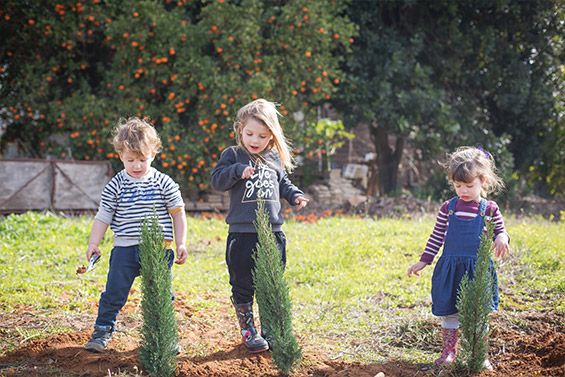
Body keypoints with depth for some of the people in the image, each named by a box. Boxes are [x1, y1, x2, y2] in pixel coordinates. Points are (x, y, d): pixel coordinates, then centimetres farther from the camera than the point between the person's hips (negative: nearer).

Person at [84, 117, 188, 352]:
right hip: (125, 248, 0)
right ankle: (102, 331, 12)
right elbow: (103, 216, 5)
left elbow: (177, 213, 7)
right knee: (114, 293, 0)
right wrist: (93, 243, -3)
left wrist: (181, 243, 3)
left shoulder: (163, 183, 0)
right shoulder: (116, 185, 1)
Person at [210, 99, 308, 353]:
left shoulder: (275, 158, 10)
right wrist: (238, 170, -25)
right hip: (242, 233, -3)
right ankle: (248, 331, 15)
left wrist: (295, 196, 5)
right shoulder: (233, 155, -1)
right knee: (242, 286, 4)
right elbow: (217, 181, -11)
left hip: (272, 232, 3)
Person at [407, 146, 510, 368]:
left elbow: (500, 232, 7)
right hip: (450, 268, 1)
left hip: (478, 269, -1)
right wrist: (423, 262, 8)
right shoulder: (448, 208, 2)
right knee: (449, 313, 6)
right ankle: (449, 352, 18)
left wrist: (501, 238, -18)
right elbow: (436, 237, 9)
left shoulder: (490, 209, -2)